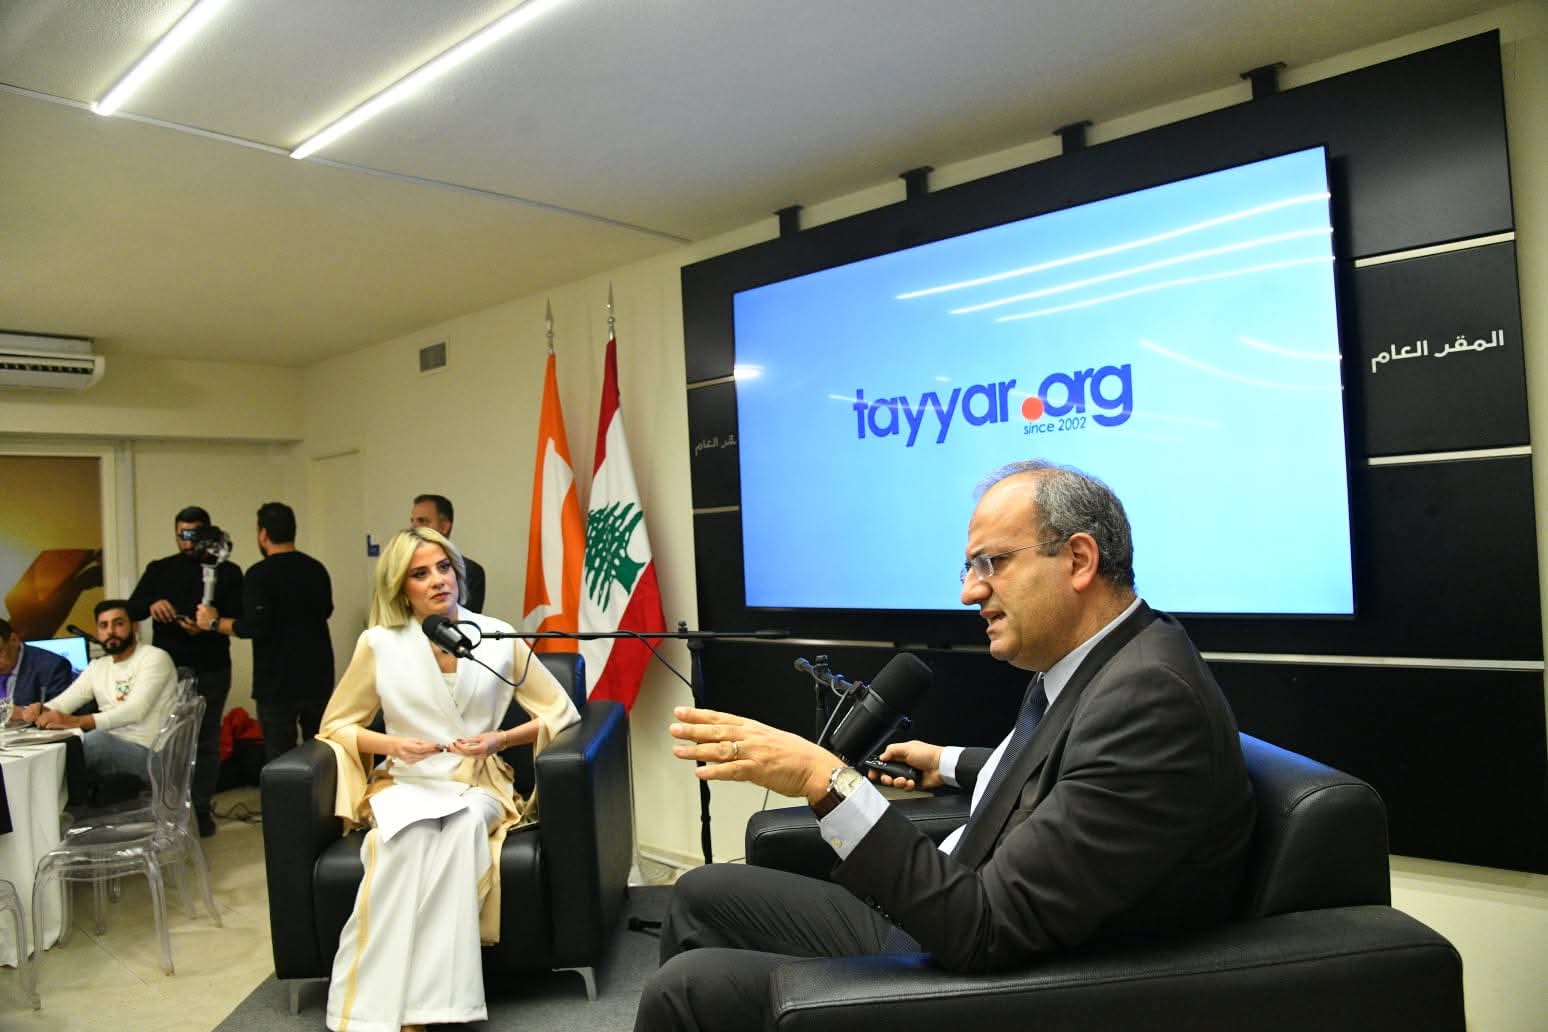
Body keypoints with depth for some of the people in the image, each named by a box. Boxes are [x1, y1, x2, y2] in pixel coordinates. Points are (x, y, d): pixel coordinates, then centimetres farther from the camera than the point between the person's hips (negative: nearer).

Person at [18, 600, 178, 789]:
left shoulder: (154, 658, -6)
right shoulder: (97, 666, 18)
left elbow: (134, 710, -21)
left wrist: (75, 721, -32)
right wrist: (41, 709, -17)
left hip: (147, 753, -6)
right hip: (109, 750, 6)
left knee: (98, 738, -34)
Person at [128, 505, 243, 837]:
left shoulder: (227, 571, 3)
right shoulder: (159, 570, 10)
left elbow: (239, 620, -5)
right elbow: (131, 609, 1)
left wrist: (209, 627, -24)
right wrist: (151, 604, -22)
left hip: (211, 669, -2)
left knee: (206, 738, 3)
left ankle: (200, 808, 11)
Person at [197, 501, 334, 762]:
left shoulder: (260, 574, -13)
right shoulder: (317, 569, 5)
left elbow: (253, 626, -20)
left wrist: (214, 622, -5)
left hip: (277, 684, -5)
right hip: (319, 679, 5)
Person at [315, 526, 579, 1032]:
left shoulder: (498, 637, 0)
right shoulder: (379, 644, 0)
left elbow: (561, 713, 4)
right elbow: (335, 726, 10)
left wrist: (501, 739, -12)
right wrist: (391, 744, -10)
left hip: (479, 785, 0)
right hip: (406, 785, 0)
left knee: (462, 824, -35)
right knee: (412, 834, -35)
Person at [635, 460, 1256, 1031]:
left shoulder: (1152, 700, -27)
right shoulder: (1083, 665, 2)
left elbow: (988, 932, -30)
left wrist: (828, 782, -31)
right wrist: (946, 765, 29)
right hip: (942, 932, 9)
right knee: (704, 895, 12)